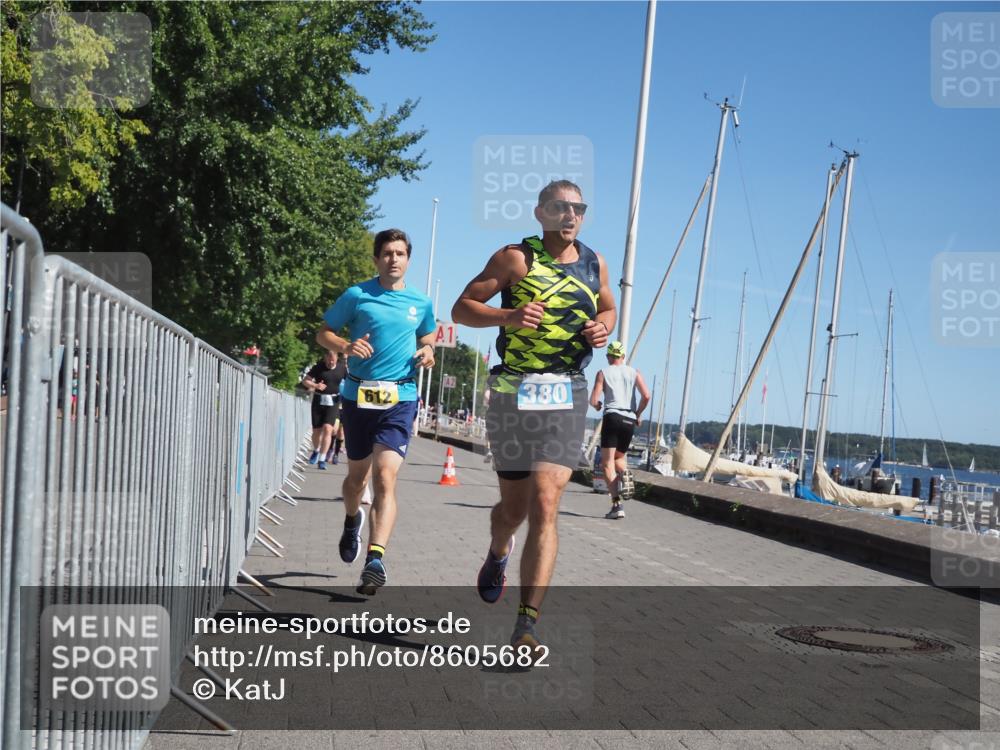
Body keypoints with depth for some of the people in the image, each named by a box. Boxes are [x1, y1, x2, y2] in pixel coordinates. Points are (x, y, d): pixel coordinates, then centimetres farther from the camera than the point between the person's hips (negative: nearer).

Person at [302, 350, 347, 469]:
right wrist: (315, 385, -19)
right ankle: (316, 451, 38)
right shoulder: (318, 367, -4)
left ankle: (322, 459, -11)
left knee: (327, 429, -15)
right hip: (319, 400, 1)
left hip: (333, 402, -1)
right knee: (316, 430, 7)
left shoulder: (342, 368, 0)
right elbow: (305, 380, 0)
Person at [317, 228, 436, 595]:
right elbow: (323, 333, 6)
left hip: (400, 398, 0)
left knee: (385, 476, -15)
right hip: (358, 395, 1)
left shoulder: (421, 303, 7)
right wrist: (346, 346, -15)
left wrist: (427, 353, 1)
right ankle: (352, 521, 48)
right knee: (357, 475, 15)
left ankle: (375, 560, -20)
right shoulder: (356, 296, 0)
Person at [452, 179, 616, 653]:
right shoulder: (516, 258, -2)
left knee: (544, 507, -12)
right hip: (514, 392, -1)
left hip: (568, 396, 2)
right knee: (514, 506, 11)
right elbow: (462, 308, -2)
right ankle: (498, 555, 48)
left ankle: (527, 624, -13)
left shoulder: (594, 264, 11)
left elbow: (608, 308, 28)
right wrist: (508, 316, -20)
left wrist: (604, 327, 4)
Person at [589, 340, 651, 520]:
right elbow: (646, 396, -1)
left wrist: (597, 405, 22)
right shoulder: (634, 372, 12)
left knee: (607, 464, -3)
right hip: (629, 421, 4)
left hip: (612, 417, -3)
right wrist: (638, 414, 14)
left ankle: (616, 505, -18)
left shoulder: (603, 373, 6)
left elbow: (593, 401, -1)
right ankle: (624, 474, -12)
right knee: (619, 456, 24)